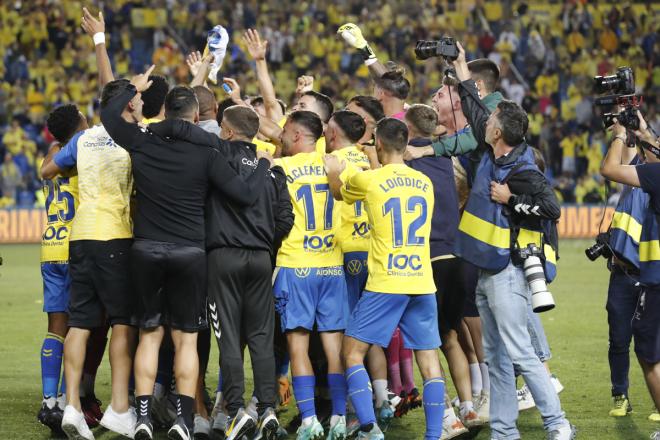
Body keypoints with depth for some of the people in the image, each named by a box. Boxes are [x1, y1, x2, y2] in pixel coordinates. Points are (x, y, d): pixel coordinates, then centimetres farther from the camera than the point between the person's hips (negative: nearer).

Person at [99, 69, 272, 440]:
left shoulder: (143, 142, -4)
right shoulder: (206, 153, -11)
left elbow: (110, 114, 13)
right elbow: (246, 195, -12)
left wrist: (132, 88, 28)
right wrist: (264, 164, 4)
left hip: (146, 249, 2)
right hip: (189, 253, -2)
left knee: (150, 333, 10)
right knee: (186, 338, 5)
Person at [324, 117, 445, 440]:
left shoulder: (368, 180, -3)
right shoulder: (425, 183, 10)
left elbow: (339, 192, 18)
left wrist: (333, 173, 38)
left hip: (385, 283, -4)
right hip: (422, 284, 4)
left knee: (352, 351, 4)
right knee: (429, 359, 4)